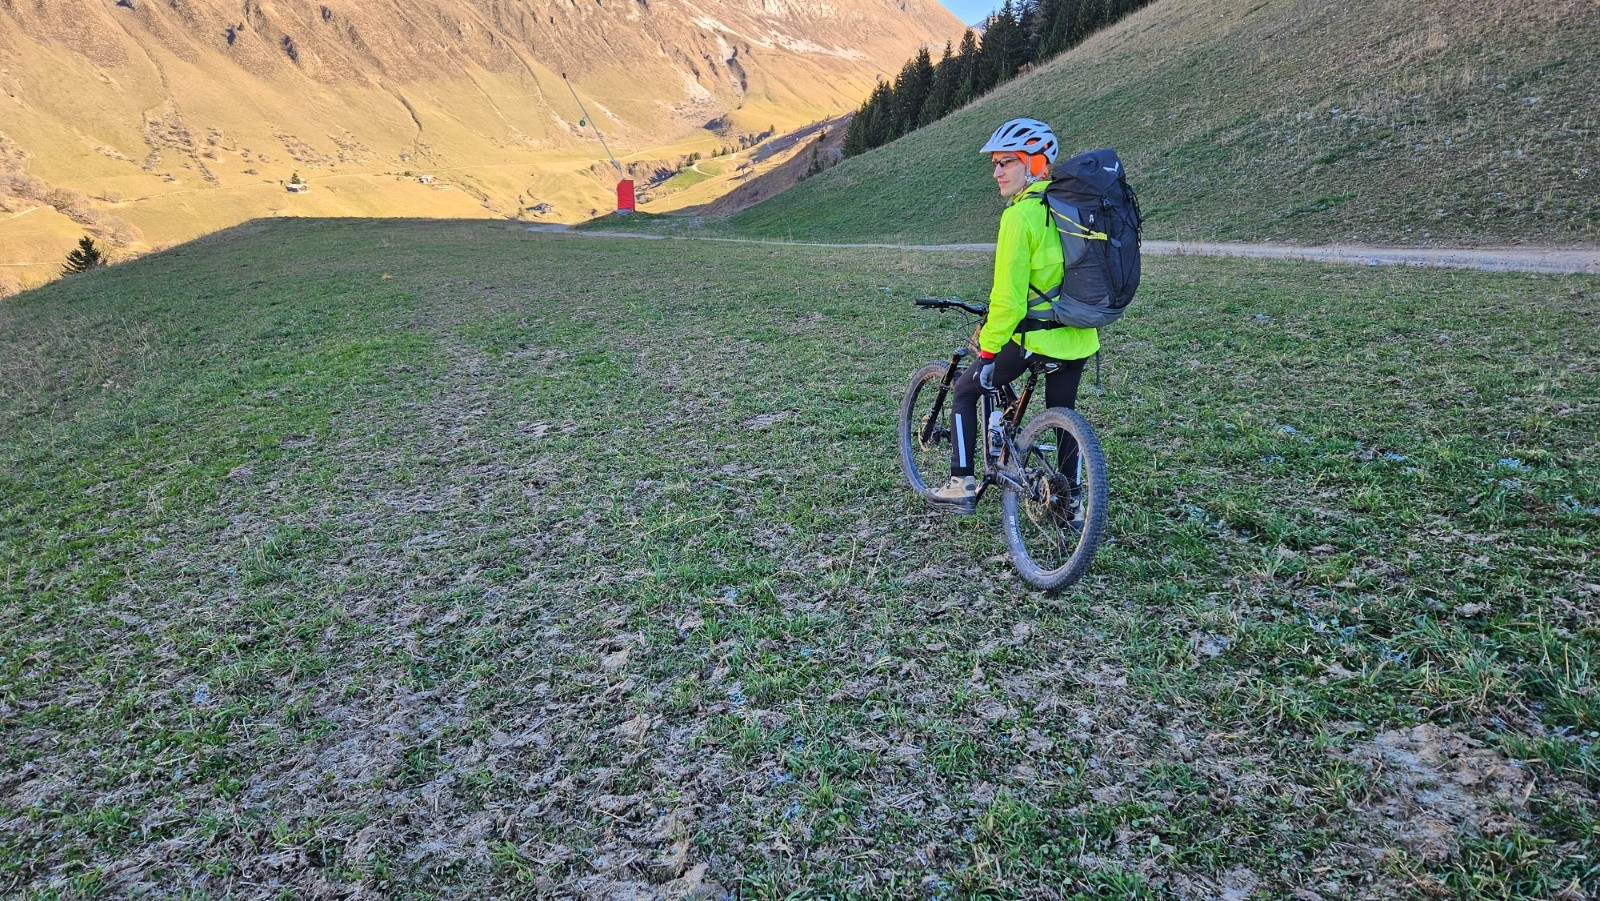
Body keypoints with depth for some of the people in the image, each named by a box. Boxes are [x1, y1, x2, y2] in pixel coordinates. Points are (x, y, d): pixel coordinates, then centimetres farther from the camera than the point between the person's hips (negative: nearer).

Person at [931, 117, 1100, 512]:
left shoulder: (1020, 214, -16)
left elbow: (1009, 295, -19)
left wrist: (988, 348, -9)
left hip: (1034, 336, -7)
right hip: (1079, 337, 7)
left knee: (966, 390, 12)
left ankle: (962, 484, 13)